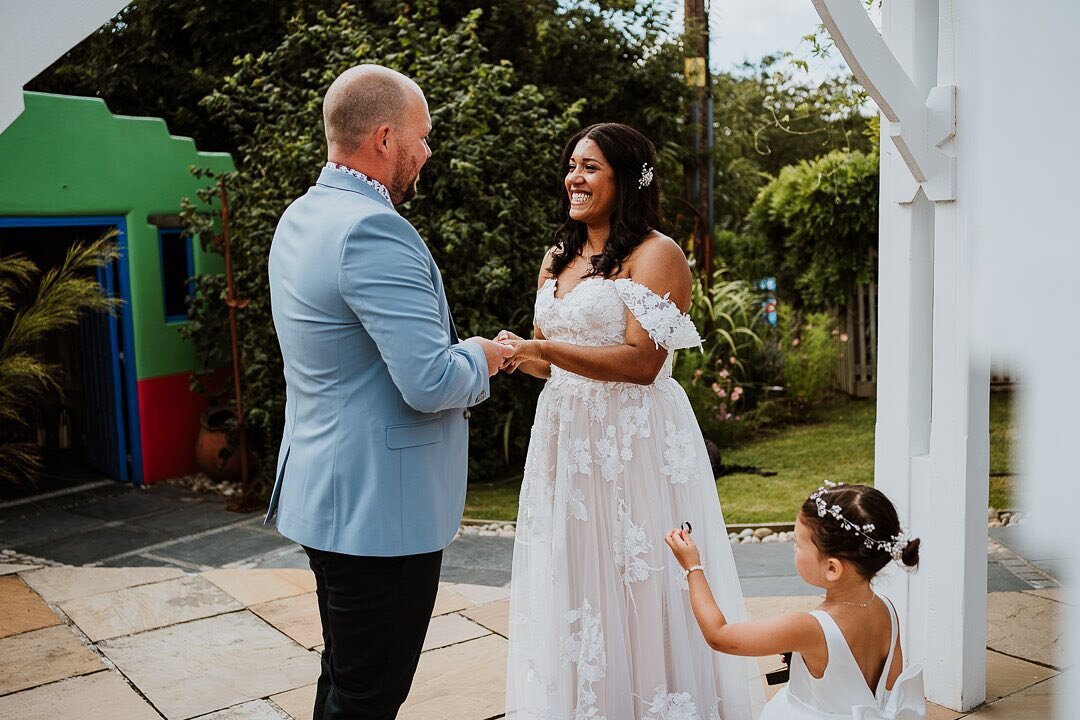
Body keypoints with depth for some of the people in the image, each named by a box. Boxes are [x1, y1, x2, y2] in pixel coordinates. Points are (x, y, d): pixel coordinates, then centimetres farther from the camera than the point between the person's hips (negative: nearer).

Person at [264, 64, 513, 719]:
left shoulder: (302, 218, 10)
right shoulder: (373, 230, -22)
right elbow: (432, 384, -26)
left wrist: (459, 352, 12)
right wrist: (479, 358, -5)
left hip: (327, 494, 10)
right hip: (382, 506, -10)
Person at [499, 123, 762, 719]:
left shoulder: (656, 255, -9)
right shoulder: (557, 257, 14)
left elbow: (641, 361, -19)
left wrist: (544, 349, -21)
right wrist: (518, 352, -3)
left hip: (634, 439, -7)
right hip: (565, 434, 7)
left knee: (633, 585, 1)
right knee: (571, 586, 13)